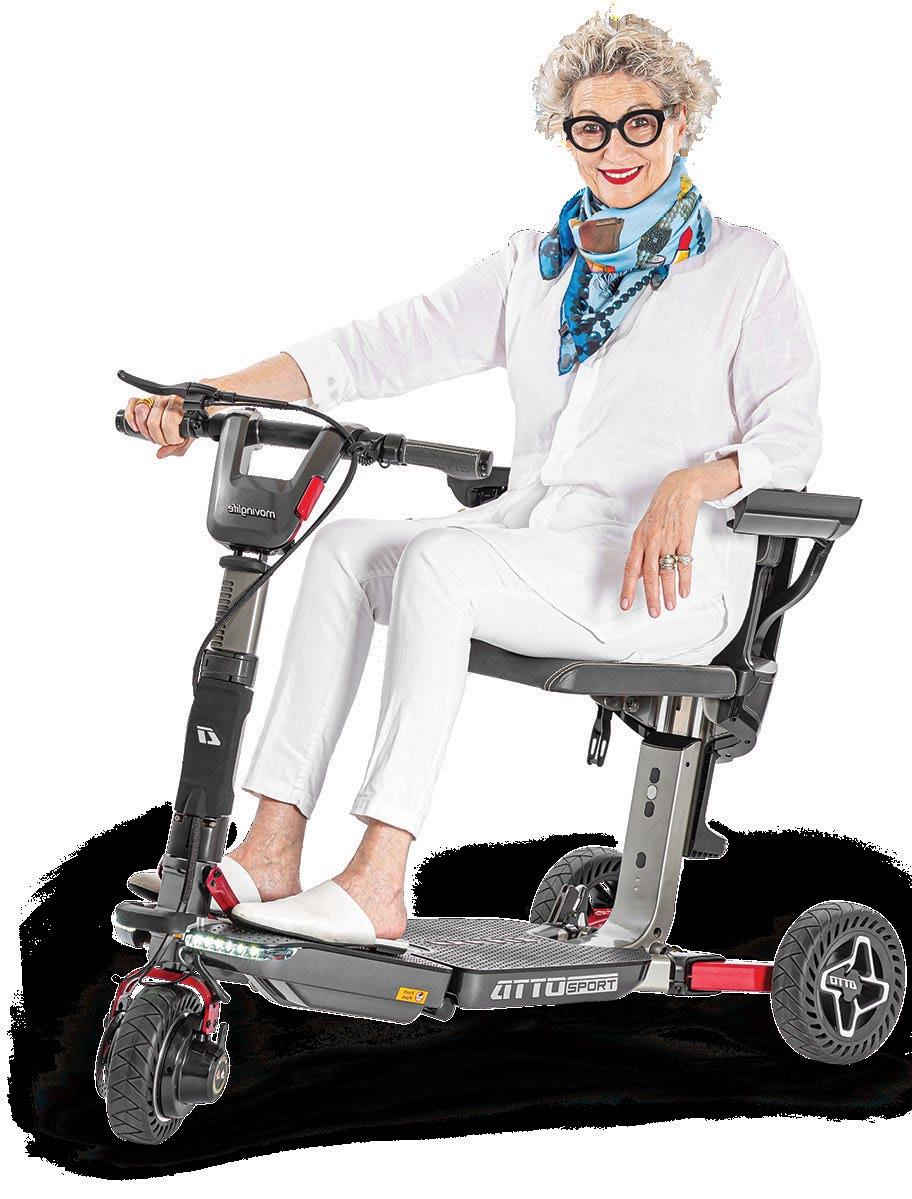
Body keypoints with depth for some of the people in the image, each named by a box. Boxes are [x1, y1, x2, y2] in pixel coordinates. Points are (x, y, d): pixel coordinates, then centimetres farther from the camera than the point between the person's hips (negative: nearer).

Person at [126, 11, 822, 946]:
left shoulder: (744, 266, 5)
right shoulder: (537, 264, 17)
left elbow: (790, 436, -2)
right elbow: (388, 345, 7)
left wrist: (692, 484, -24)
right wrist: (208, 397, -5)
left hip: (668, 579, -6)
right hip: (528, 536, 6)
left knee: (437, 559, -29)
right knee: (345, 544, -18)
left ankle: (376, 885, -32)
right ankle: (270, 851, -23)